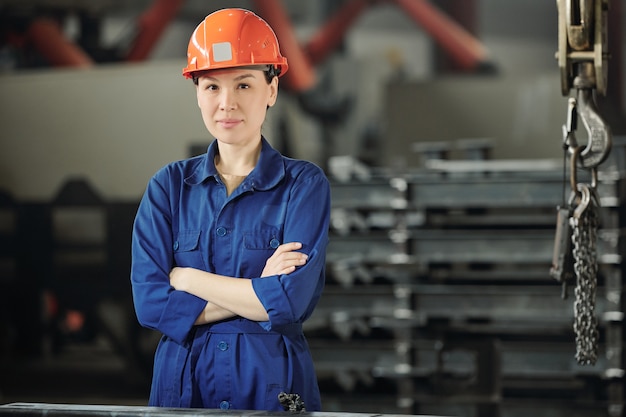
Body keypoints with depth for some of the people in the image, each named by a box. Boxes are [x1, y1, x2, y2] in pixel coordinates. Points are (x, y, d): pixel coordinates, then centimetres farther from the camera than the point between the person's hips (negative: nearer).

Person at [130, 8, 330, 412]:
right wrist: (258, 292, -13)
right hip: (183, 385, 2)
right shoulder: (169, 185, 3)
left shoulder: (304, 184, -3)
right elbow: (149, 302, -8)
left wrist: (185, 277, -9)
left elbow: (291, 301, -16)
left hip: (274, 385, -2)